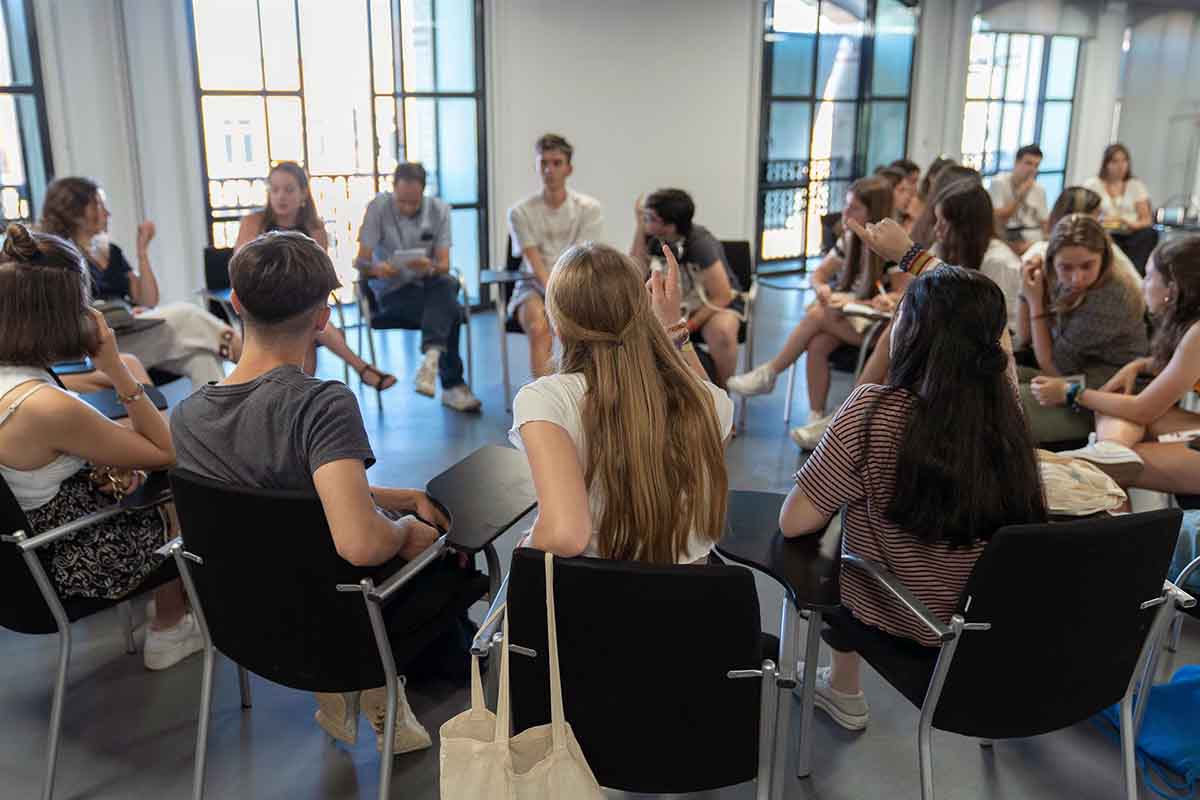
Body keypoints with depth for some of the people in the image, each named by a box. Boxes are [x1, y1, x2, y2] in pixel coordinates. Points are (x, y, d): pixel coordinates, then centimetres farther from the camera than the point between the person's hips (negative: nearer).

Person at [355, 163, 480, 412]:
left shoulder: (439, 210, 1)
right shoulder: (379, 207, -6)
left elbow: (444, 265, -6)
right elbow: (361, 261, -9)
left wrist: (430, 267, -31)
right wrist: (376, 268, -34)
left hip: (430, 285, 3)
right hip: (393, 291, -2)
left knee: (447, 283, -35)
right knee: (451, 311, -29)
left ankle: (432, 355, -45)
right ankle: (453, 386, -20)